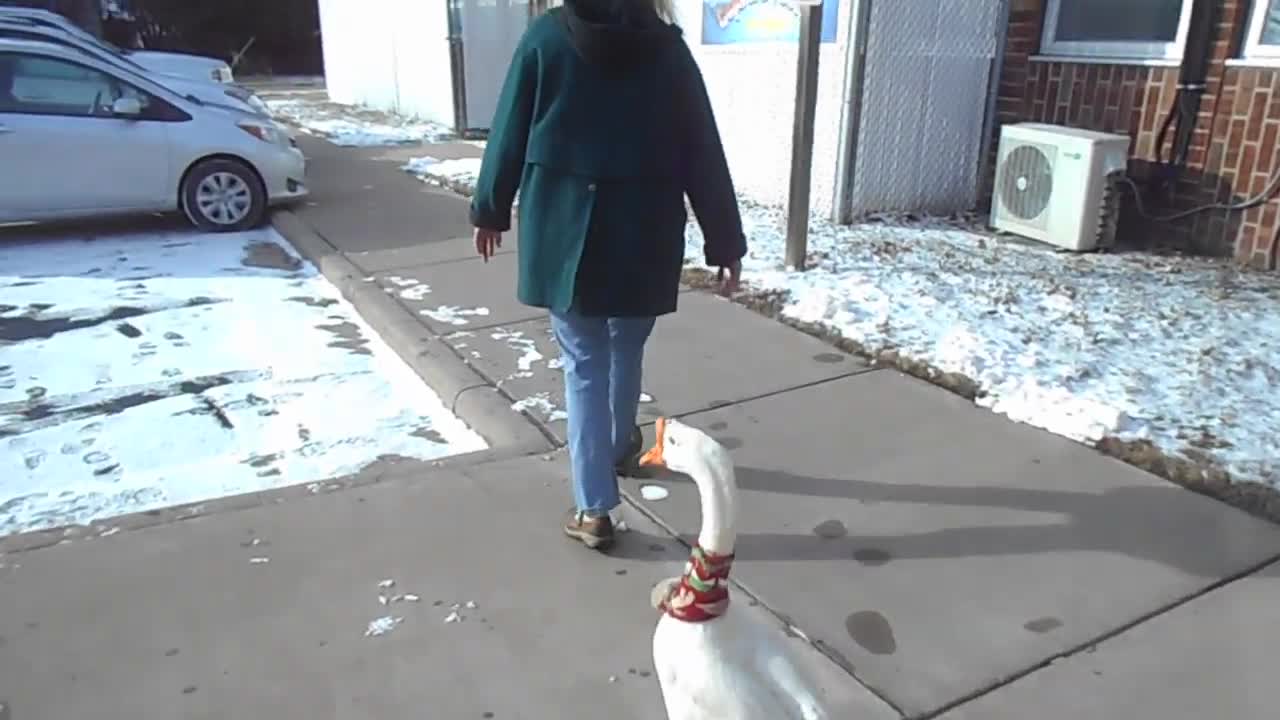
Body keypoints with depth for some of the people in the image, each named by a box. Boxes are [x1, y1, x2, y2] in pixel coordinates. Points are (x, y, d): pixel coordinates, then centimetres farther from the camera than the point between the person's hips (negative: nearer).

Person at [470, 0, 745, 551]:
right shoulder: (668, 48, 0)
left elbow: (510, 133, 2)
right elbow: (704, 155, -1)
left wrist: (490, 211, 15)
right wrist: (726, 242, 4)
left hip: (563, 235, -1)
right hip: (643, 238, 1)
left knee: (585, 365, 7)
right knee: (627, 350, 23)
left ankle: (594, 509, 9)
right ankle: (621, 446, 48)